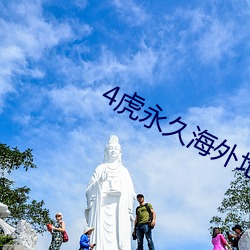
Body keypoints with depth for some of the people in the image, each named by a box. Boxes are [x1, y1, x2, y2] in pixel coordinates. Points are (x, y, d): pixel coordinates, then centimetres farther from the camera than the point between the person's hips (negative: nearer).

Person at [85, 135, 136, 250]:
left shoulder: (124, 170, 17)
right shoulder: (100, 168, 13)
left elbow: (130, 193, 12)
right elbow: (90, 189, 8)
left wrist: (129, 211, 3)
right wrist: (100, 181, -9)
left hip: (120, 209, 2)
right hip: (102, 207, -1)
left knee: (120, 235, -9)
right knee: (102, 236, -13)